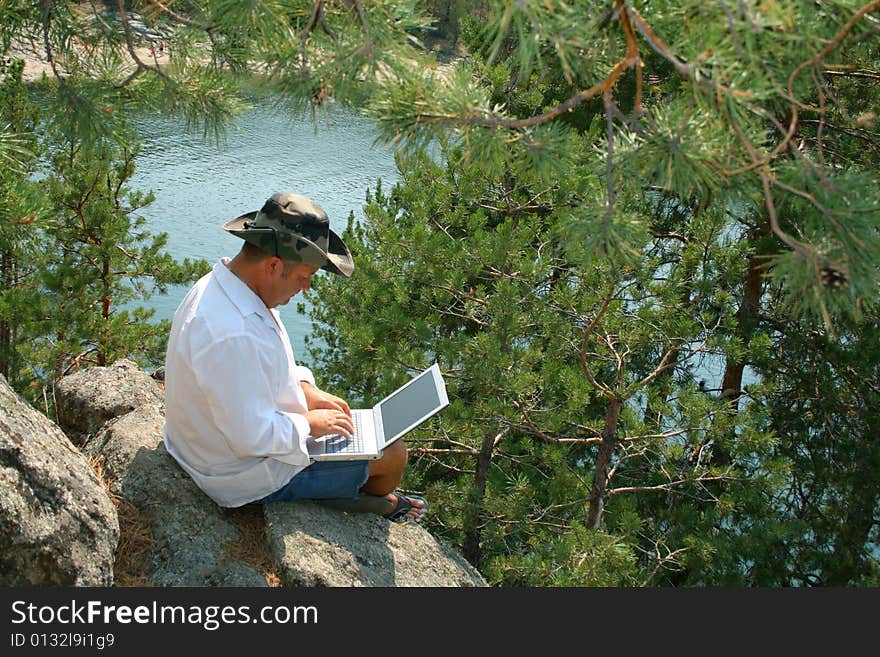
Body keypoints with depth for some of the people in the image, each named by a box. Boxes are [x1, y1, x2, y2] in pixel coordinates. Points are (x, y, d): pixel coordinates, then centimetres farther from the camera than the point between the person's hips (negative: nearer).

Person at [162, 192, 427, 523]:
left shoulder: (220, 284, -5)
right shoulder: (233, 336, -38)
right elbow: (252, 438, -33)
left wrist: (307, 390, 2)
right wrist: (310, 422, -18)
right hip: (245, 477, -9)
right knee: (393, 453, 4)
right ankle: (382, 504, 37)